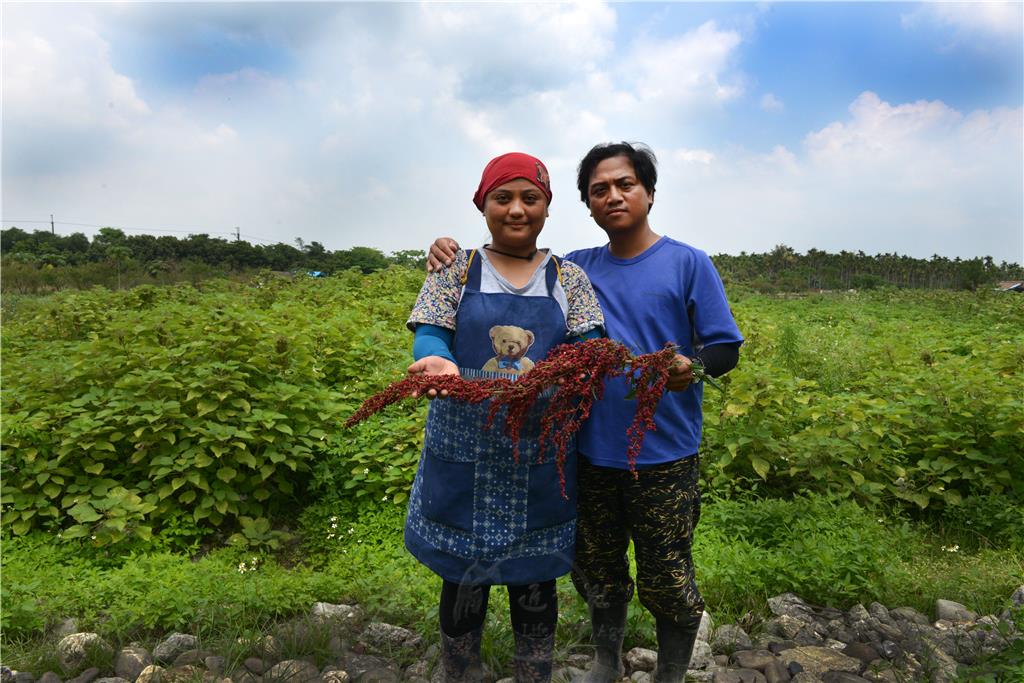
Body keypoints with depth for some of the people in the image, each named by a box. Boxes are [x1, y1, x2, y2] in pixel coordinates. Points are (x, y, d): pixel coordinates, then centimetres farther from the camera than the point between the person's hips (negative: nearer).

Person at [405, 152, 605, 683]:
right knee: (463, 579, 12)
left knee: (535, 580, 14)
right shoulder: (456, 270, 4)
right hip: (465, 454, 0)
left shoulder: (568, 278, 7)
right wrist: (437, 361, -29)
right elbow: (428, 336, -5)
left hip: (542, 454, 1)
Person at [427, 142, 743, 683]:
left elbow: (726, 349, -4)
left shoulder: (688, 264, -5)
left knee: (666, 581, 8)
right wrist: (456, 256, -6)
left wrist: (691, 366, -27)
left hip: (663, 455, -3)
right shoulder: (575, 269, 5)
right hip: (592, 451, 3)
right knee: (596, 571, 18)